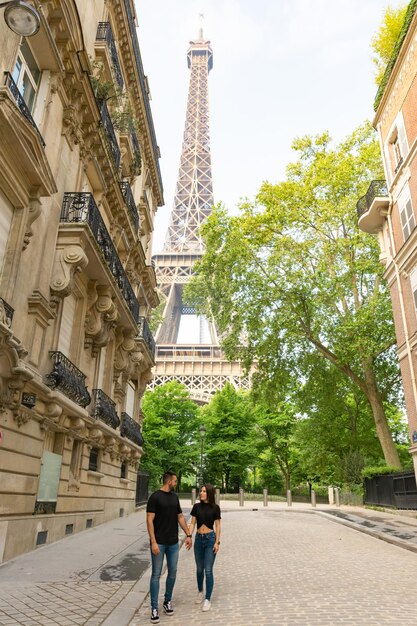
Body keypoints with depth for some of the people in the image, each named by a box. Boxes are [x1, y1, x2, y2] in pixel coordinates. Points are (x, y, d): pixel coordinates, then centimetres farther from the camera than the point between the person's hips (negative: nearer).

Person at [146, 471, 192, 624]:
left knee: (172, 572, 12)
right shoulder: (155, 497, -12)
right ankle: (154, 608, 13)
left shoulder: (175, 497, 8)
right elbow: (149, 520, -14)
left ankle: (168, 601, 30)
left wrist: (188, 535, 11)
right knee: (156, 574, 2)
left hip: (173, 543, 6)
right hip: (159, 543, -6)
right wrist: (153, 542, -19)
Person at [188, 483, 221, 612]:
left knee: (208, 570, -4)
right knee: (199, 569, 15)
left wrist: (217, 542, -8)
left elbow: (217, 526, -3)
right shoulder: (197, 506, 1)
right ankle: (200, 592, 37)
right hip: (199, 539, 3)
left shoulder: (215, 507, -6)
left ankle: (208, 599, 7)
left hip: (210, 539, -3)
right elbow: (192, 523, 3)